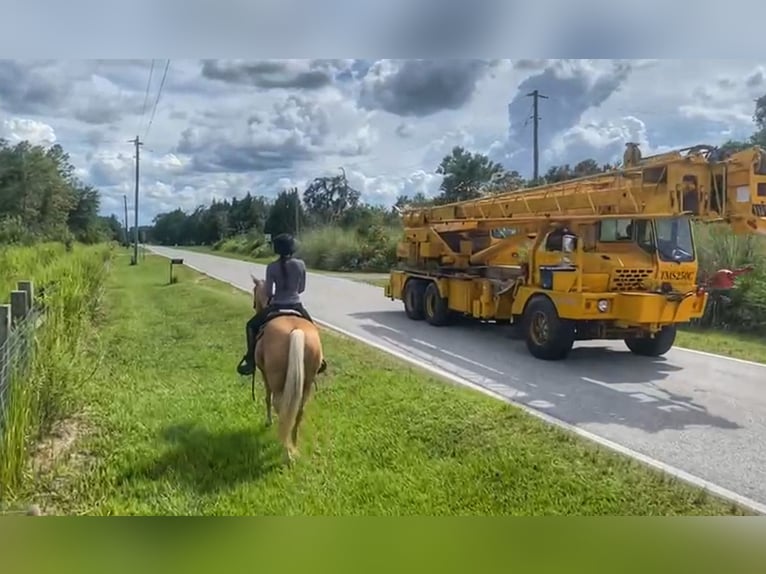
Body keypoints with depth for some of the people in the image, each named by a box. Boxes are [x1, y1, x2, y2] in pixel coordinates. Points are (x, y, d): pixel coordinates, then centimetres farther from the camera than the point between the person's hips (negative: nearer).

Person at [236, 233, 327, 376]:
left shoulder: (271, 267, -10)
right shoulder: (300, 264, -4)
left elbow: (268, 291, -7)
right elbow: (302, 288, 5)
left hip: (276, 306, -2)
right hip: (296, 305, 2)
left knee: (251, 325, 20)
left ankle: (251, 360, 12)